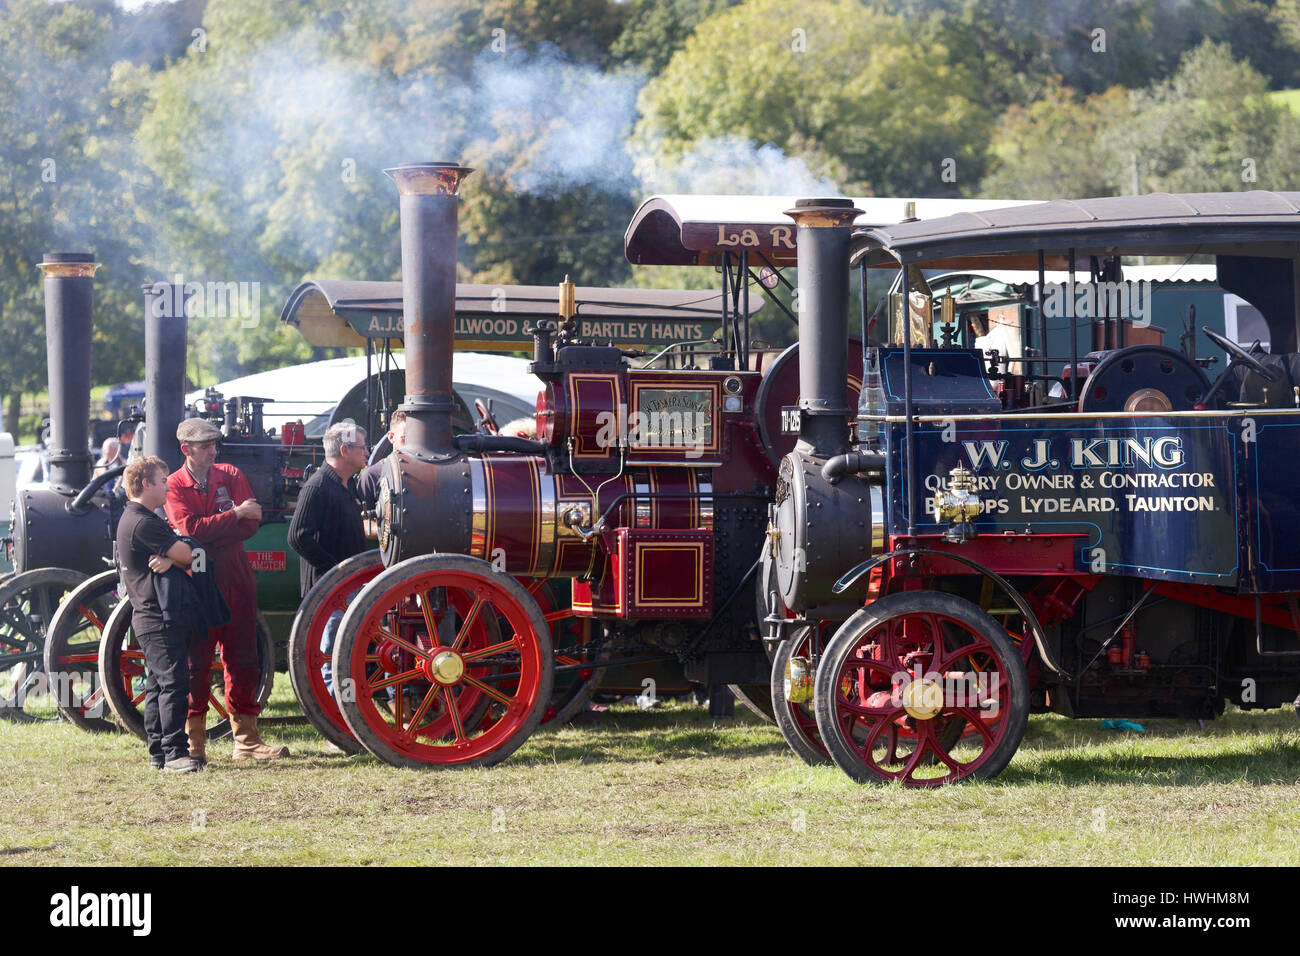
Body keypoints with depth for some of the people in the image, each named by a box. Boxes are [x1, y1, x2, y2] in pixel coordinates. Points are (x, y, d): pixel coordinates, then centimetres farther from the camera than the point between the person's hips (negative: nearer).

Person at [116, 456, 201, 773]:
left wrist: (169, 559, -11)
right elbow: (186, 555, -17)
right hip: (160, 619, -11)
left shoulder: (136, 519, 19)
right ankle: (174, 753, -14)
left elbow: (180, 556, 11)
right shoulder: (143, 523, -16)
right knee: (174, 682, -13)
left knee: (159, 684, 13)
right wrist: (173, 558, 5)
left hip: (153, 617, 11)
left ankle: (158, 751, 17)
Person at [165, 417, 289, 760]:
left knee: (243, 659, 5)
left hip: (236, 580, 3)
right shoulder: (174, 486, 0)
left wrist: (209, 534, -15)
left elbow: (251, 524, -4)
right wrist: (235, 514, -13)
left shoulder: (231, 476, 8)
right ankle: (193, 740, 5)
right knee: (195, 659, -1)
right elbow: (190, 529, -15)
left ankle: (246, 739, 10)